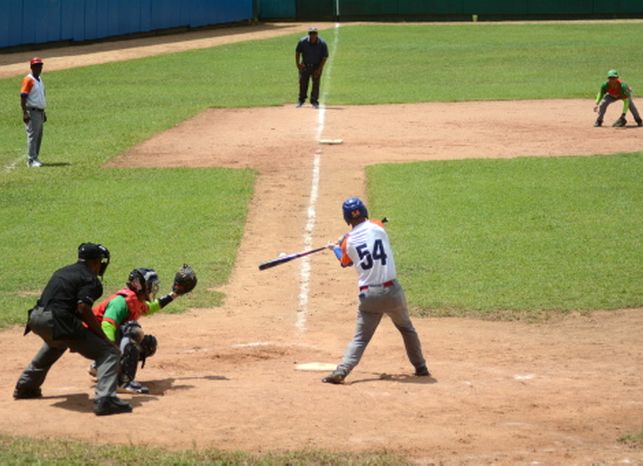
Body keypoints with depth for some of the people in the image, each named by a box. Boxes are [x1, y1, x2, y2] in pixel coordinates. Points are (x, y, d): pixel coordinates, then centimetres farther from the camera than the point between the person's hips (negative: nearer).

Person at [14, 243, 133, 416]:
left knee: (57, 342, 43)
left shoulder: (62, 272, 25)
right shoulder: (91, 279, 0)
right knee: (109, 352, -7)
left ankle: (25, 387, 52)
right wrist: (102, 336, -11)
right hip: (57, 321, -9)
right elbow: (83, 309, -16)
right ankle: (105, 399, -27)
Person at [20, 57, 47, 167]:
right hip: (32, 112, -9)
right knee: (32, 136, -9)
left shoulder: (40, 79, 16)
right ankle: (31, 160, -9)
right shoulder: (28, 80, -12)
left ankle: (35, 158, 18)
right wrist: (25, 113, -24)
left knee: (39, 136, 11)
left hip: (40, 112, 9)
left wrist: (44, 113, 23)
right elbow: (23, 97, -17)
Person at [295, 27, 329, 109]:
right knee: (303, 82, 6)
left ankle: (314, 101, 2)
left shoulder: (322, 44, -18)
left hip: (317, 66, -2)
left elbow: (325, 57, -11)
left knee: (316, 83, -5)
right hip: (305, 65, 2)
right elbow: (297, 52, 2)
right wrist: (297, 64, -4)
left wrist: (319, 69, -16)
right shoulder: (302, 42, -14)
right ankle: (301, 100, 23)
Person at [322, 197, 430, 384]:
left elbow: (345, 262, 20)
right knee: (407, 328, 22)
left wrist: (335, 248, 42)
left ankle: (340, 372, -13)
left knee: (360, 339, 4)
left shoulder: (348, 242, 0)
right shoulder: (378, 227, -1)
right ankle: (421, 367, 28)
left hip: (368, 295, 0)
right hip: (392, 291, 0)